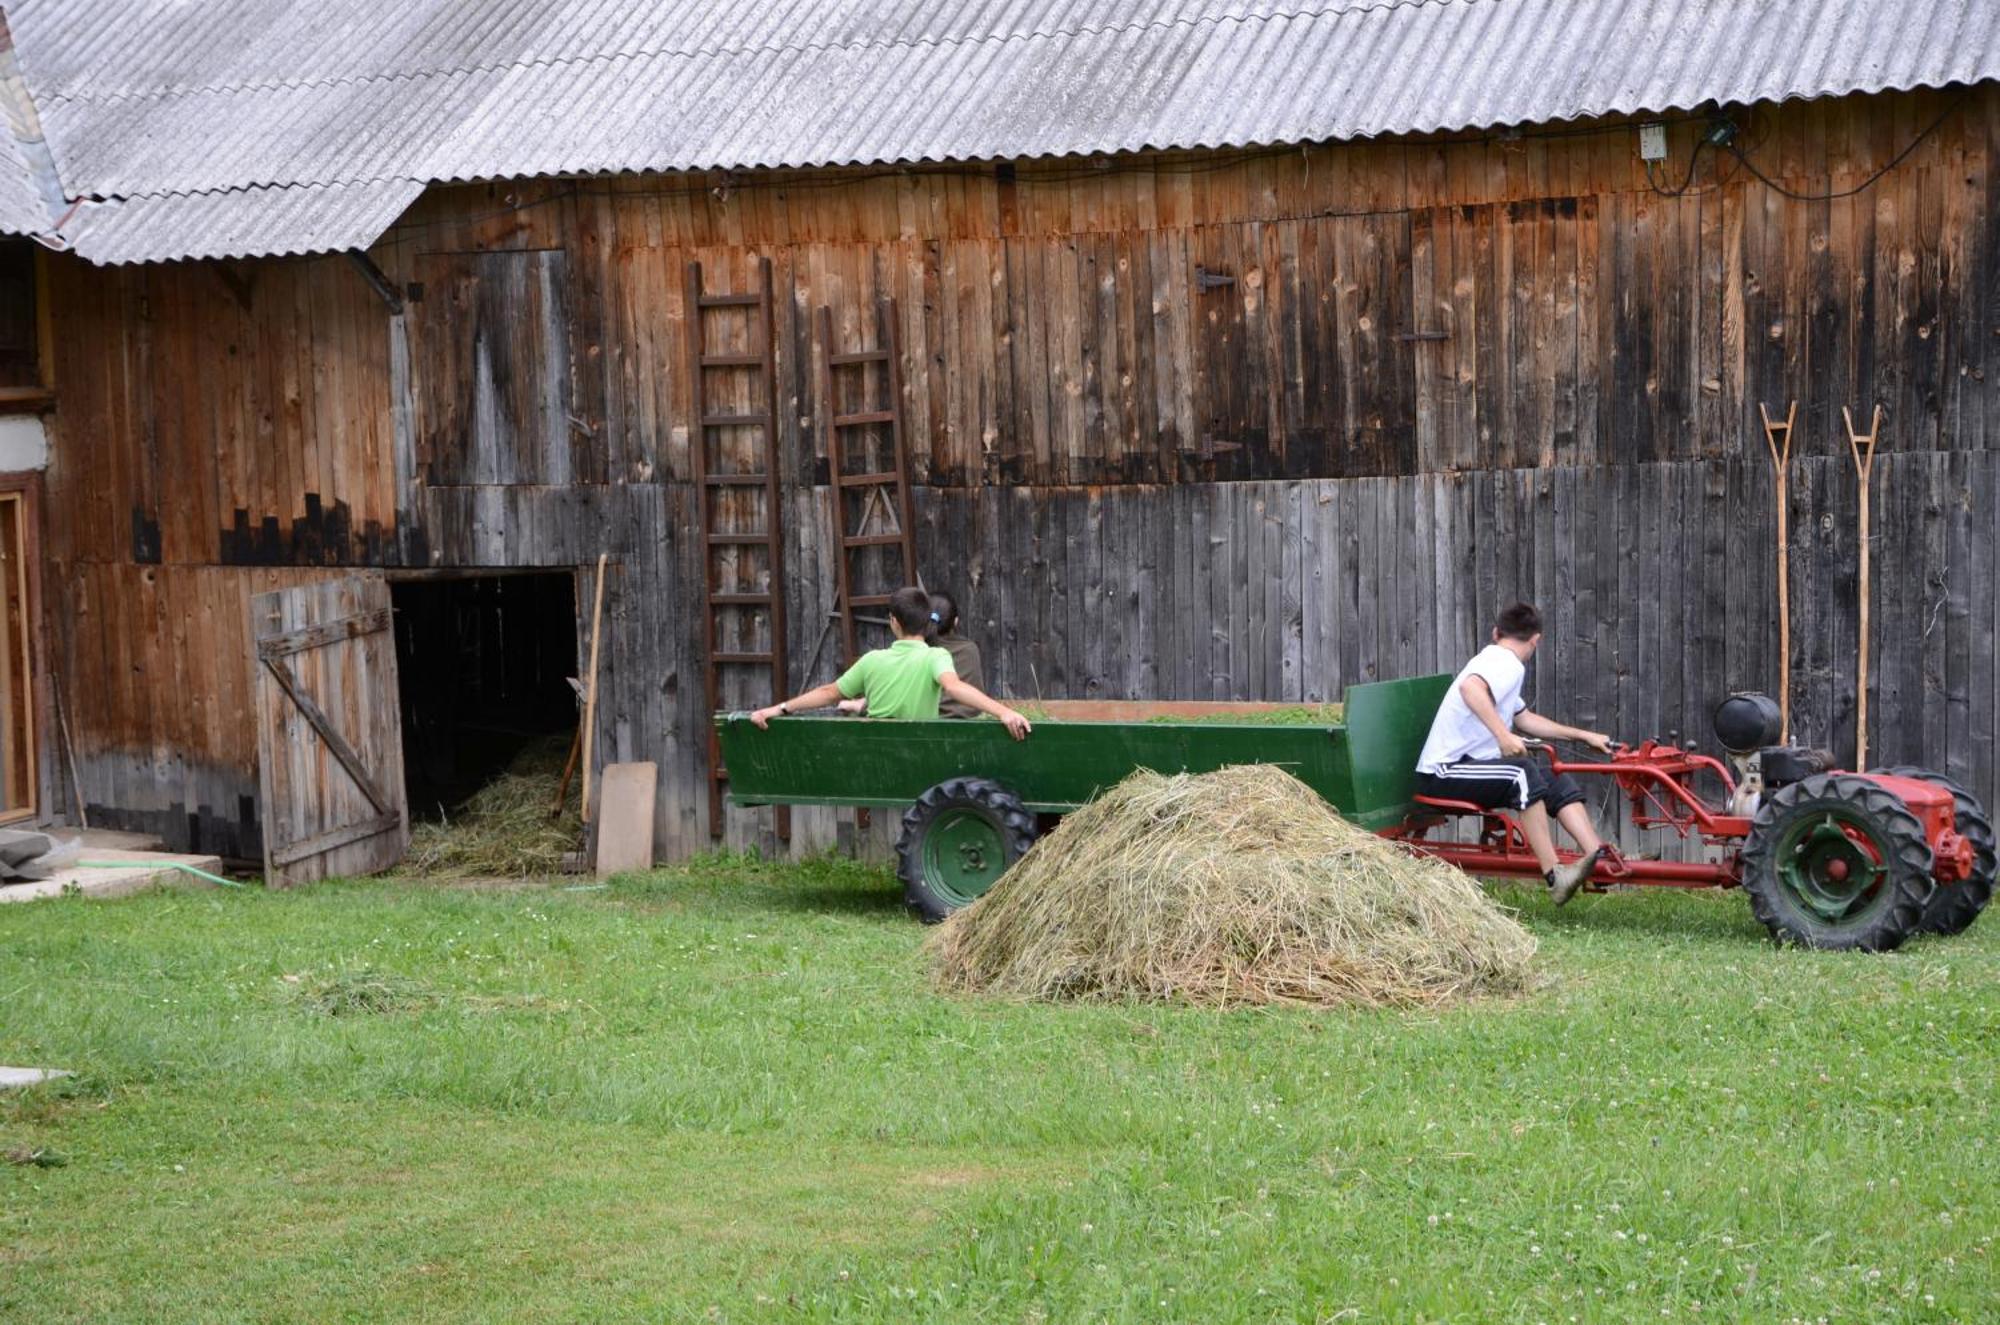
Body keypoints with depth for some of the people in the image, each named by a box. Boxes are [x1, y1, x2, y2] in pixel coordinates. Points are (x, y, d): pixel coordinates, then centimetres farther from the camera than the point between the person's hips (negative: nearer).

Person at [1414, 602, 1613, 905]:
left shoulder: (1491, 658, 21)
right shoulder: (1508, 664, -12)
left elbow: (1526, 719, 30)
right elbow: (1470, 687, -35)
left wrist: (1584, 736, 31)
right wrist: (1504, 735, -41)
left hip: (1468, 766, 10)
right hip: (1444, 774, -10)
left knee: (1557, 780, 5)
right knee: (1524, 772, -31)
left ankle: (1598, 857, -7)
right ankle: (1555, 877, -33)